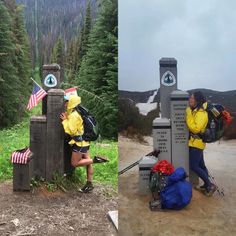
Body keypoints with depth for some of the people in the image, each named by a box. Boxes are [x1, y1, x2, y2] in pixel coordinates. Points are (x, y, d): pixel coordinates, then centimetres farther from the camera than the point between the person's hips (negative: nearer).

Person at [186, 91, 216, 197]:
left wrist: (188, 115, -24)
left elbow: (195, 129, -27)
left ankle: (210, 185, 2)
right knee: (201, 165, 15)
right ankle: (206, 185, 25)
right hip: (195, 142, 10)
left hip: (197, 143, -10)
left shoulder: (201, 113, -20)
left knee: (193, 166, -7)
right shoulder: (195, 111, 9)